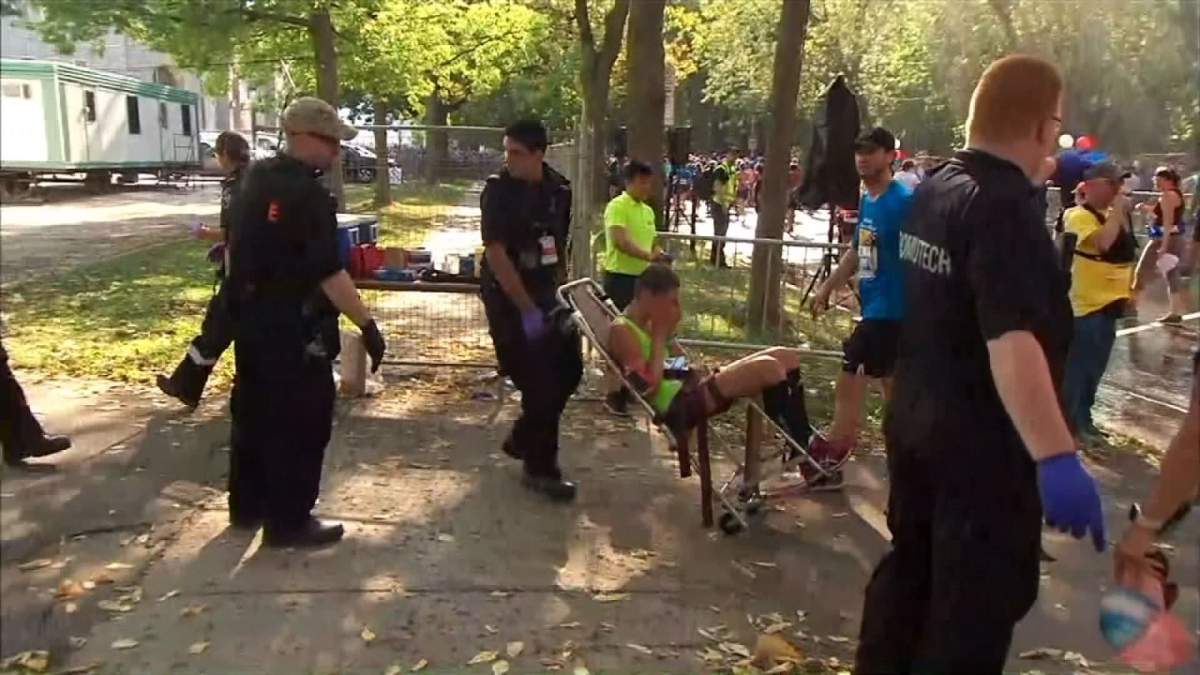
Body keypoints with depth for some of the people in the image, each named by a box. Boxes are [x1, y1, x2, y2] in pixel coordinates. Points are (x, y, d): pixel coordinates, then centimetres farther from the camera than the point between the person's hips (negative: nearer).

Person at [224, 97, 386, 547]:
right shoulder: (308, 194, -19)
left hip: (250, 317, 9)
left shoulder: (255, 178, 8)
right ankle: (288, 521, 8)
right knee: (301, 423, 1)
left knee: (253, 412, 18)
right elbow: (328, 272, -24)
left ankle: (247, 505, 31)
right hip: (293, 327, -9)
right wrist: (367, 323, -23)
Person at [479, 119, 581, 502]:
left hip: (545, 293, 7)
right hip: (508, 298, -6)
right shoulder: (499, 190, -14)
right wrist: (527, 309, -21)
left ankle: (521, 440, 29)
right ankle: (540, 468, 13)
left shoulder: (559, 189, 3)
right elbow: (495, 255, -19)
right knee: (539, 381, -4)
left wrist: (562, 291, 8)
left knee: (569, 369, 10)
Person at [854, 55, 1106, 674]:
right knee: (981, 595, 5)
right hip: (981, 437, -9)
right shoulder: (1005, 207, -21)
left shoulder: (935, 189, 7)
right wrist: (1057, 457, -38)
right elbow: (1010, 338, -32)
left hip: (916, 416, 9)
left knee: (912, 562, 23)